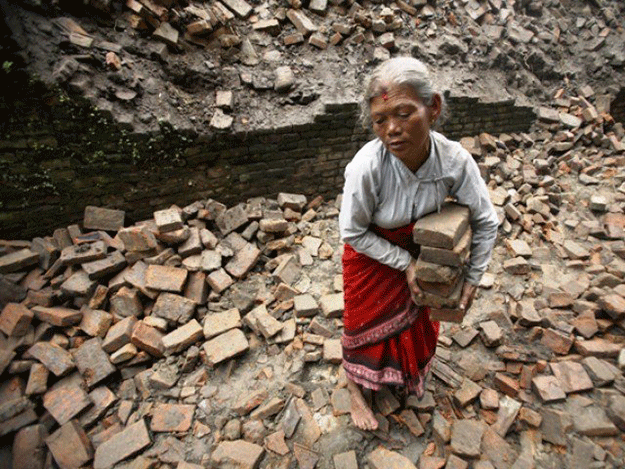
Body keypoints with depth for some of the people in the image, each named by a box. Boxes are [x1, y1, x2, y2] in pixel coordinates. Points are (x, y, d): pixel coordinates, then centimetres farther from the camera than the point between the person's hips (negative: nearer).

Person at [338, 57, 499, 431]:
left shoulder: (456, 160, -27)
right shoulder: (367, 166, -37)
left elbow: (486, 222, -11)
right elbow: (353, 232, -23)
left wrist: (473, 279, -6)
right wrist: (405, 263, -21)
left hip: (419, 249, 4)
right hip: (371, 254, -3)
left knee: (416, 315, 25)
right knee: (368, 322, 16)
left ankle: (407, 373, 62)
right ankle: (358, 388, 49)